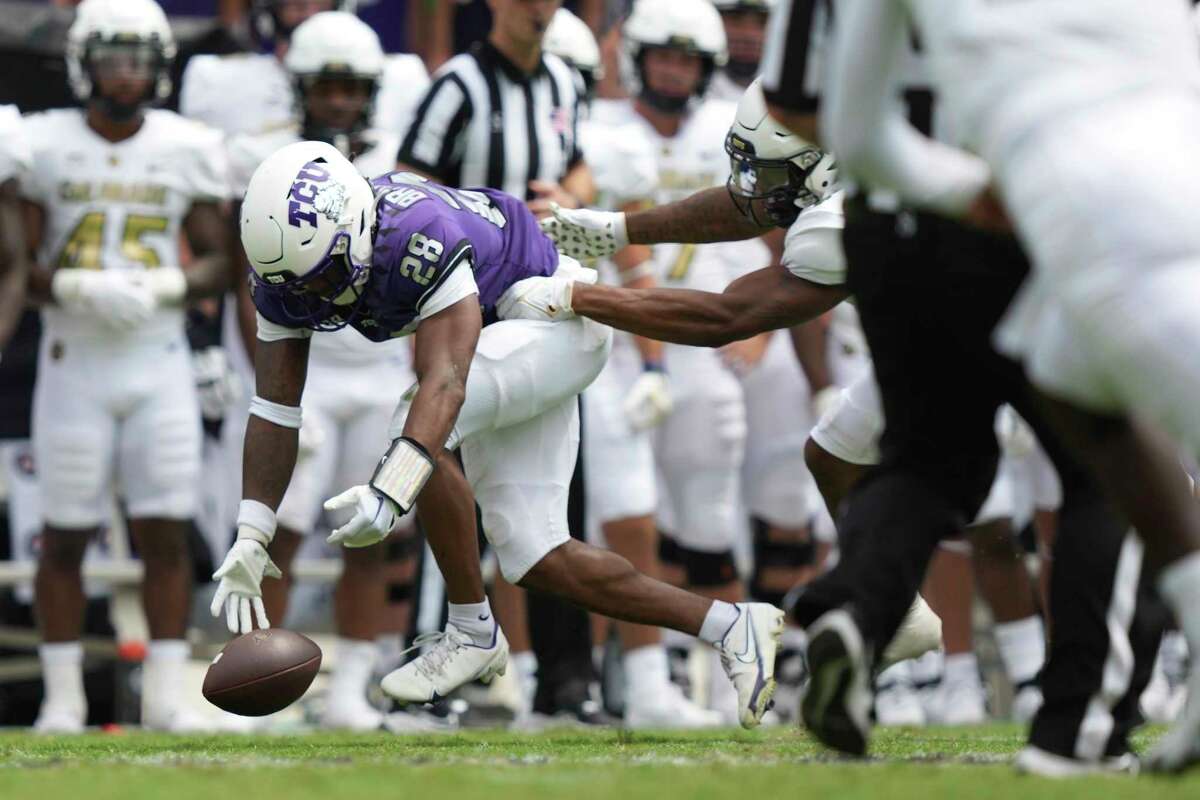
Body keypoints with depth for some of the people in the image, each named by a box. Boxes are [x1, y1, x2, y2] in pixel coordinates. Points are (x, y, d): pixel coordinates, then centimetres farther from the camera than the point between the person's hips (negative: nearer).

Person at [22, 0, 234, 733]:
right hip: (74, 361, -1)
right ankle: (63, 695, 9)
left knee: (166, 533, -2)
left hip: (160, 362, 1)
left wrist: (164, 288, -13)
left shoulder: (186, 150, 3)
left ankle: (166, 693, 3)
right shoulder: (44, 147, -1)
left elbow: (219, 259, 6)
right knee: (66, 535, 1)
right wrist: (78, 289, -19)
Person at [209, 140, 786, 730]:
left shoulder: (418, 241, -38)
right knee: (533, 558, 1)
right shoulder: (290, 267, -15)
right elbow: (274, 407, -12)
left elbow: (444, 385, -47)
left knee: (420, 436, -29)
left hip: (555, 317, -9)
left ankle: (472, 633, -14)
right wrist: (250, 538, -19)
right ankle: (730, 627, 11)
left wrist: (389, 494, -60)